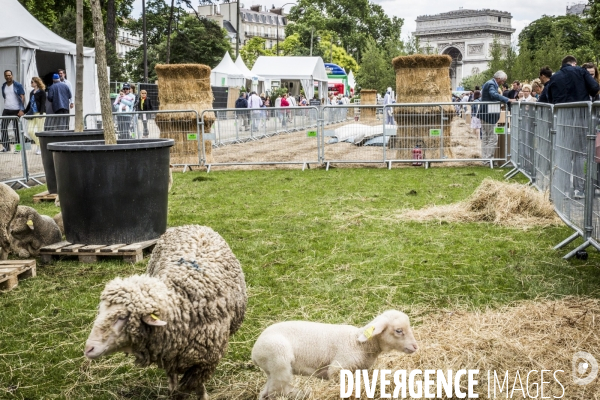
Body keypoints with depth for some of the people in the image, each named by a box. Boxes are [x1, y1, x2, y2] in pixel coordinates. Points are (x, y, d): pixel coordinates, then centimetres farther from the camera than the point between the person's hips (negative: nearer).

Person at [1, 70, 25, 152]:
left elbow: (22, 97, -7)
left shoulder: (18, 85, -4)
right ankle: (6, 146, 8)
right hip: (6, 110, 5)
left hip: (16, 110, -5)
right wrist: (6, 105, 14)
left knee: (16, 128, -1)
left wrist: (22, 110, -16)